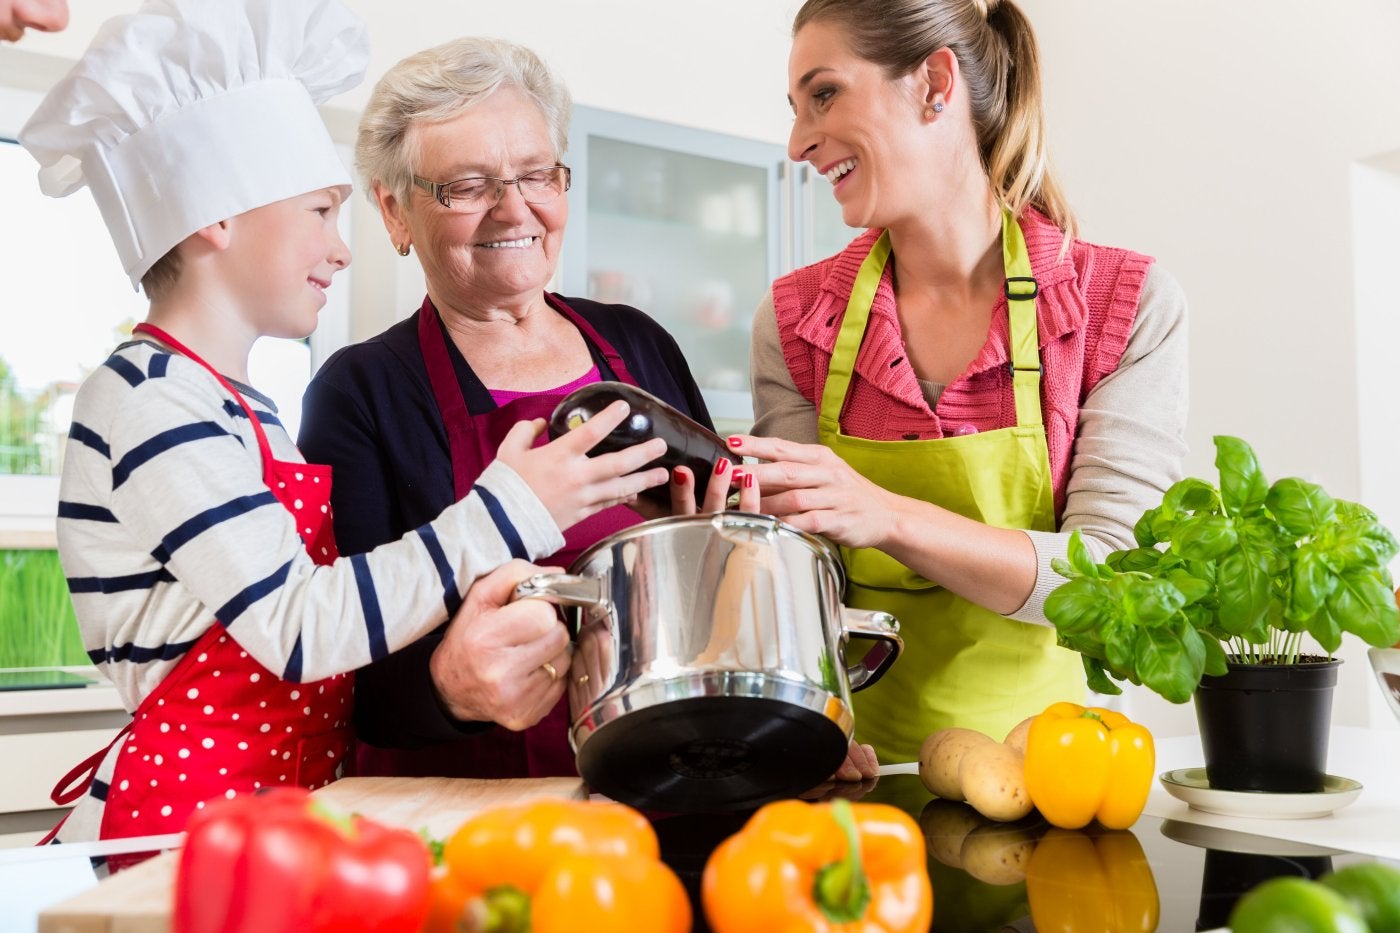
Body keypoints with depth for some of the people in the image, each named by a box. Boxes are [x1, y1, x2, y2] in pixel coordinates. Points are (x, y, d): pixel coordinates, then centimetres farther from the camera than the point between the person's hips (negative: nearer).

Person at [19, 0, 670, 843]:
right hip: (182, 818, -7)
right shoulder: (148, 401, -12)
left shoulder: (242, 407, 15)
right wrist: (503, 512, -17)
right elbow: (297, 628, -19)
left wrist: (464, 607, -2)